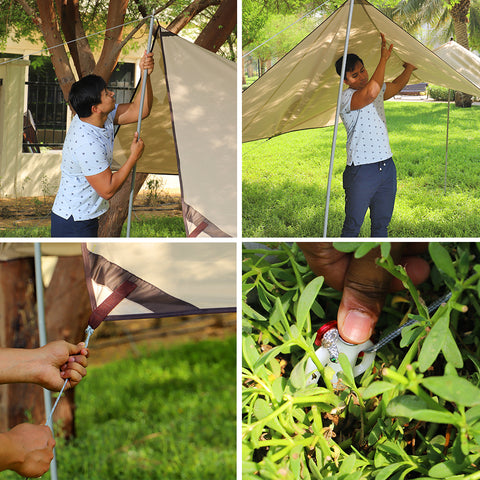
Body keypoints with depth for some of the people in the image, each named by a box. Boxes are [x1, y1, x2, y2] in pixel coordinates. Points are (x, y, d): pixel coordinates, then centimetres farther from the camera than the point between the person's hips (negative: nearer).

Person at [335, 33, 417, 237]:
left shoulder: (379, 88, 12)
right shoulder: (347, 98, -15)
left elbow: (397, 85, 35)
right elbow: (371, 93, -36)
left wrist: (409, 69, 19)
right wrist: (384, 58, -30)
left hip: (387, 167, 7)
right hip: (361, 172, -7)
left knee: (381, 224, 13)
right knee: (353, 225, -2)